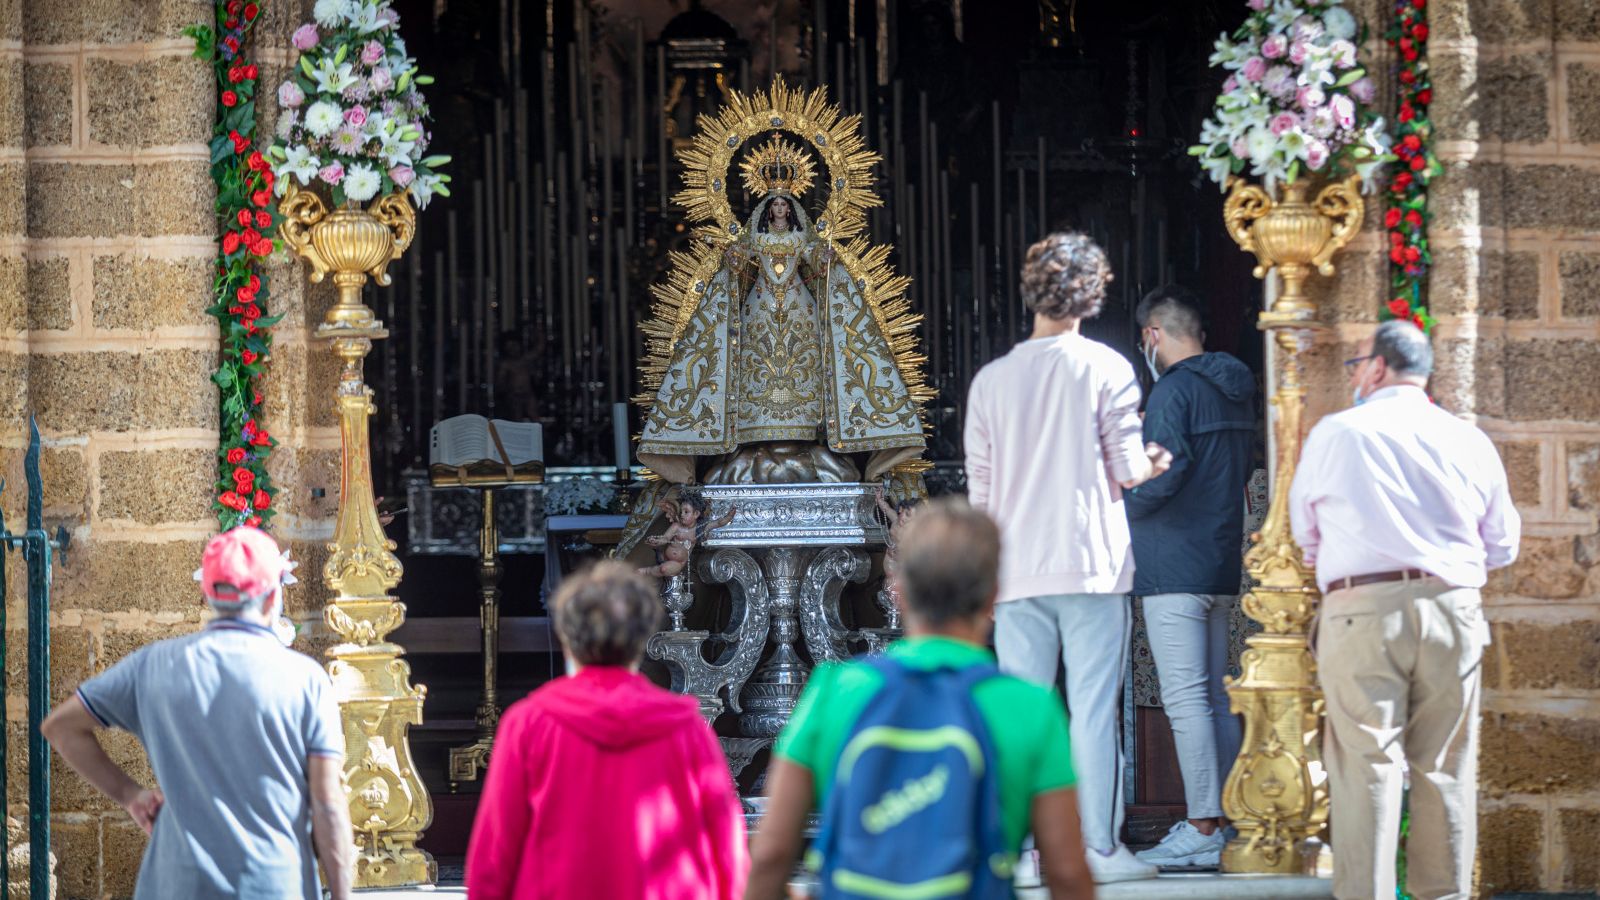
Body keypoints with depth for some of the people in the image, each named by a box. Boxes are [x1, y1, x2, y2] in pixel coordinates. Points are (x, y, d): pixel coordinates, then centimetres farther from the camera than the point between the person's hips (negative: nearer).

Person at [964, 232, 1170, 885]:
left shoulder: (992, 378, 6)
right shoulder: (1105, 367, -4)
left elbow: (979, 492, 7)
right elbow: (1128, 471, -4)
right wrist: (1154, 463, 17)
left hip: (1017, 570, 3)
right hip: (1091, 563, -3)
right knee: (1094, 711, -1)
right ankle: (1100, 848, -2)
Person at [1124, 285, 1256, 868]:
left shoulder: (1174, 389, -11)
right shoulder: (1237, 393, 16)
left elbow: (1165, 468, -21)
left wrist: (1123, 510, -5)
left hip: (1173, 569, -9)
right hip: (1223, 566, 9)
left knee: (1185, 699, -10)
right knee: (1216, 699, 10)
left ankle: (1201, 830, -13)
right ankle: (1222, 827, 11)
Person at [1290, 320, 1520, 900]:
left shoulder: (1335, 434, 1)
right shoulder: (1470, 442, 8)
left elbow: (1305, 535, 12)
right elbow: (1502, 547, 15)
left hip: (1362, 611, -3)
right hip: (1452, 608, 3)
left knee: (1366, 765, -2)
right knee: (1445, 768, 8)